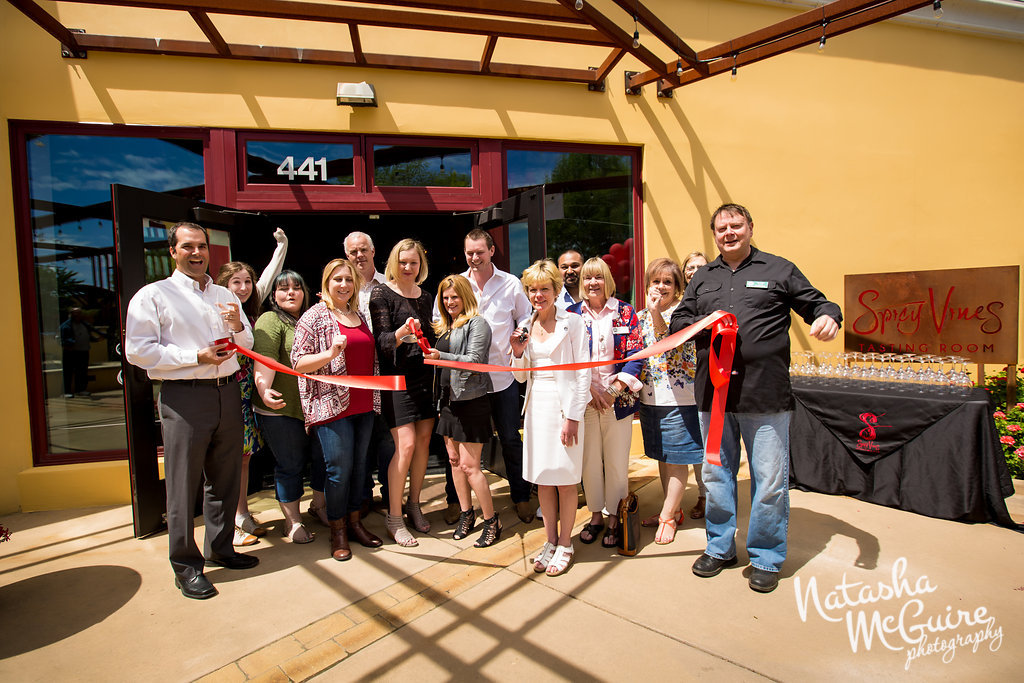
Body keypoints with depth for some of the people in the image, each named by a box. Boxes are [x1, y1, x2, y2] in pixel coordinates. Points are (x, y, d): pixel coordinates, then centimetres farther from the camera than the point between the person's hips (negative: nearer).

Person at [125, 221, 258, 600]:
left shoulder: (225, 296, 16)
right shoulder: (153, 295, -1)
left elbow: (246, 345, 19)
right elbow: (138, 351, -10)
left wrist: (237, 325, -3)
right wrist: (196, 358, -17)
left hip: (227, 392, 5)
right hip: (184, 398, -5)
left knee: (225, 476, 14)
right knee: (184, 484, 1)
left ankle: (220, 548, 31)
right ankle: (186, 565, 16)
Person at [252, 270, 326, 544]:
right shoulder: (270, 321, -5)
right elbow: (265, 361, -20)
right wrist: (264, 389, -35)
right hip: (281, 409, -6)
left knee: (322, 457, 14)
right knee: (290, 465, 4)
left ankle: (320, 503, 38)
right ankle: (292, 520, 21)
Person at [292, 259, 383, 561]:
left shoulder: (359, 315, 15)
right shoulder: (314, 316, -4)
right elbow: (298, 363, -10)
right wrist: (330, 353, -23)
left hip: (364, 406, 6)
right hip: (332, 406, -6)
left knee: (359, 465, 12)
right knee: (339, 468, -1)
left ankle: (354, 521, 27)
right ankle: (337, 531, 16)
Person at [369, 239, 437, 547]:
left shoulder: (426, 297, 14)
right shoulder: (381, 294, -4)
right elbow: (382, 340, -12)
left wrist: (439, 334, 4)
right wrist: (401, 332, -29)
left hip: (425, 374, 6)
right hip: (397, 376, -6)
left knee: (424, 440, 6)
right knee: (406, 444, -10)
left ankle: (413, 504, 24)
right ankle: (394, 517, 5)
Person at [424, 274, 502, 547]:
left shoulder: (477, 324, -6)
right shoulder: (445, 326, 17)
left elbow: (474, 361, -16)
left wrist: (441, 356, -27)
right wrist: (441, 400, 15)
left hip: (472, 400, -8)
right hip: (449, 399, 8)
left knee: (469, 465, -6)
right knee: (454, 459, 12)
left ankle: (491, 520, 8)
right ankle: (466, 514, 27)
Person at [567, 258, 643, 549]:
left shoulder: (625, 312, 2)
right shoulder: (572, 314, 5)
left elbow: (635, 355, -3)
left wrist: (614, 390, -13)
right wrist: (590, 391, -9)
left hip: (618, 397, -1)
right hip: (584, 398, 1)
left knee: (616, 460, 4)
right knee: (589, 459, 8)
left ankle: (614, 517, 21)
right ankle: (596, 514, 25)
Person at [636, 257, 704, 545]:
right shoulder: (640, 316, 10)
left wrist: (656, 313, -31)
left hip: (679, 398, -6)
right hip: (649, 397, 6)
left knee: (676, 458, 2)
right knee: (662, 457, 16)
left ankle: (668, 516, 14)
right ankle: (673, 508, 31)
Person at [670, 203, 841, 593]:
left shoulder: (779, 270, 6)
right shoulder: (703, 278, 16)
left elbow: (816, 302, 7)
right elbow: (677, 321, 15)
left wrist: (828, 316, -16)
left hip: (766, 395, -3)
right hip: (713, 395, 4)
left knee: (769, 480, 4)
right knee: (716, 476, 14)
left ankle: (766, 558, 24)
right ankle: (720, 548, 32)